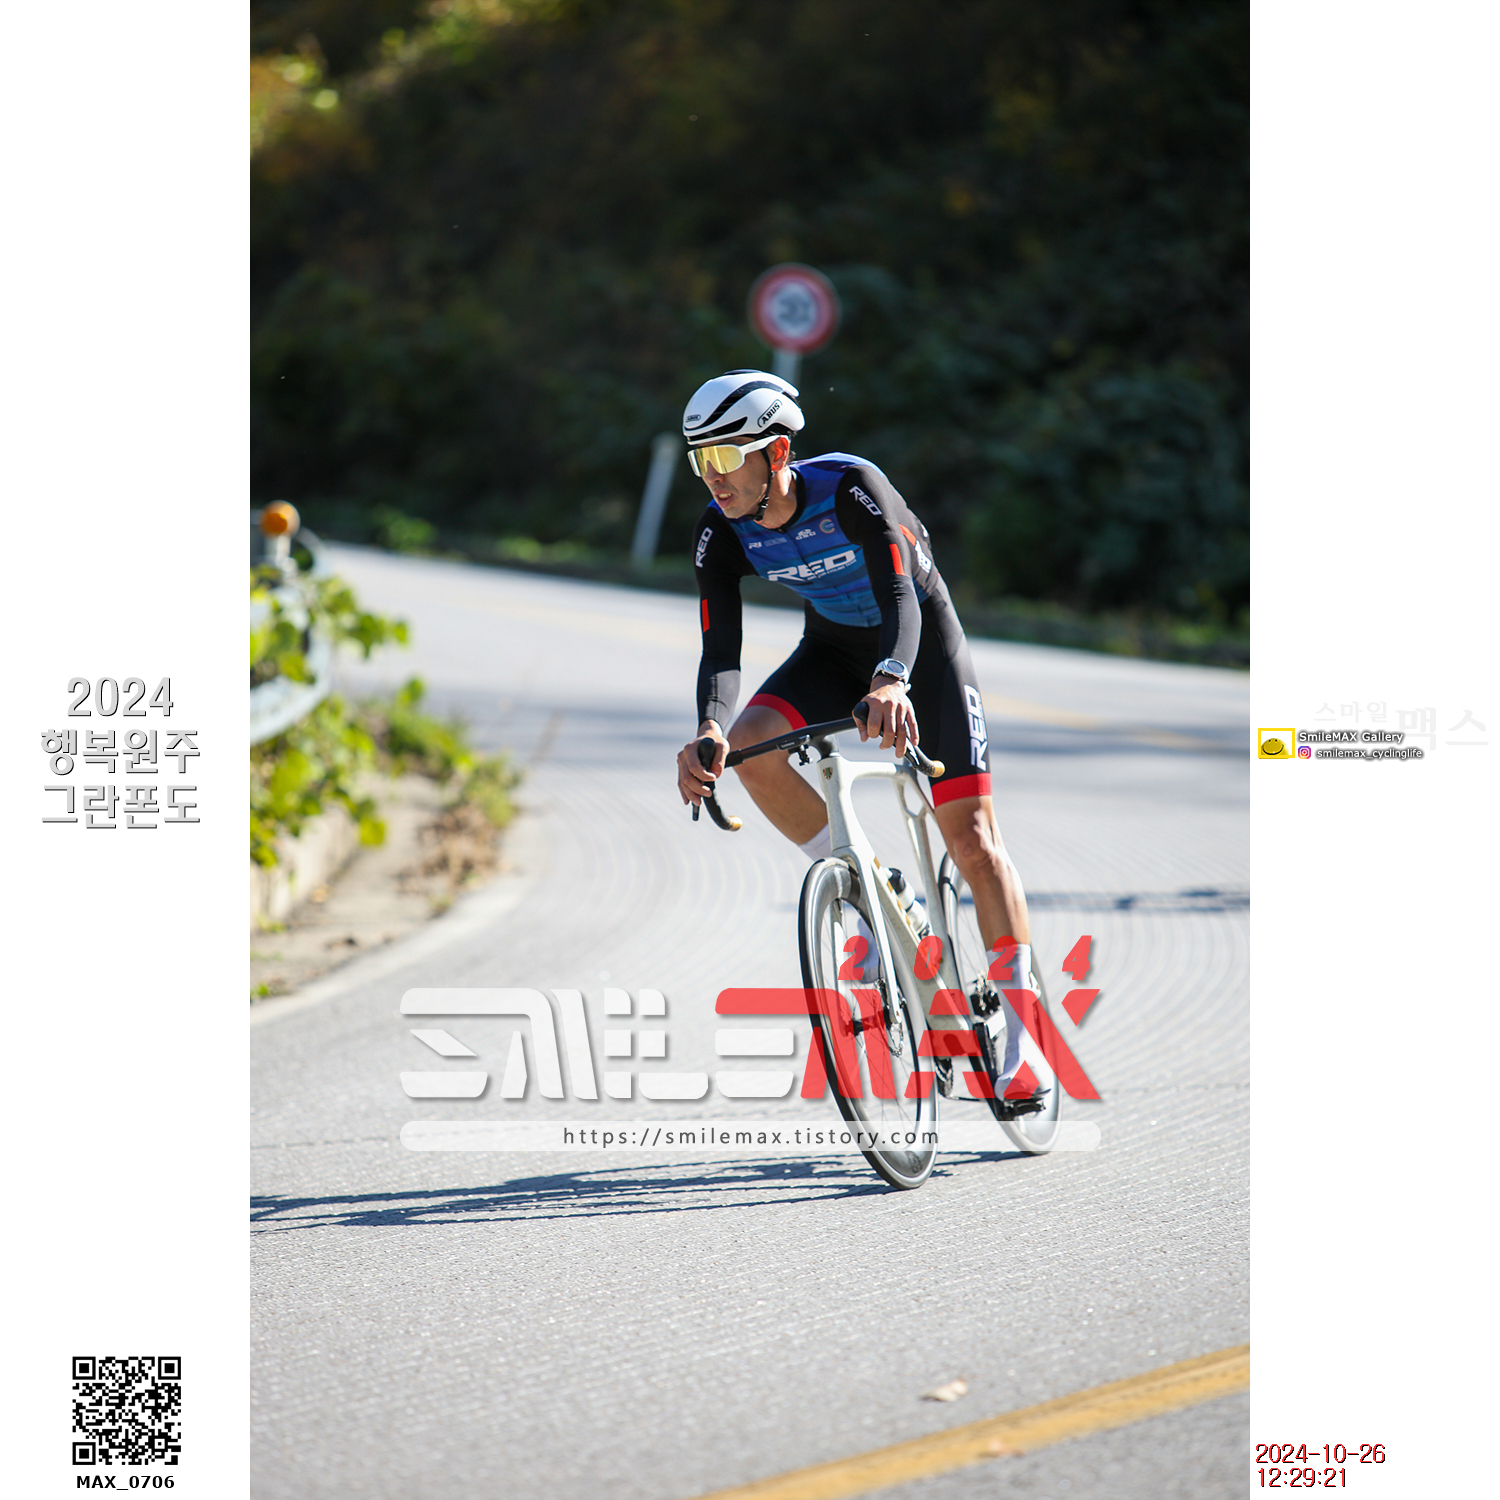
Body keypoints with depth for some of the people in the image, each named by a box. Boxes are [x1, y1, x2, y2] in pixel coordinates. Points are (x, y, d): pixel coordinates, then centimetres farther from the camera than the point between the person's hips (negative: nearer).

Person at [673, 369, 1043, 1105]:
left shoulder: (851, 487, -33)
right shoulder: (721, 532, -19)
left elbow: (901, 598, -44)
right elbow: (720, 648, -25)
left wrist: (891, 681, -64)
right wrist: (708, 729, -46)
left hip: (920, 639, -4)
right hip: (833, 647, 4)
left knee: (971, 835, -10)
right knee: (751, 747, -25)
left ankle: (1020, 1026, -1)